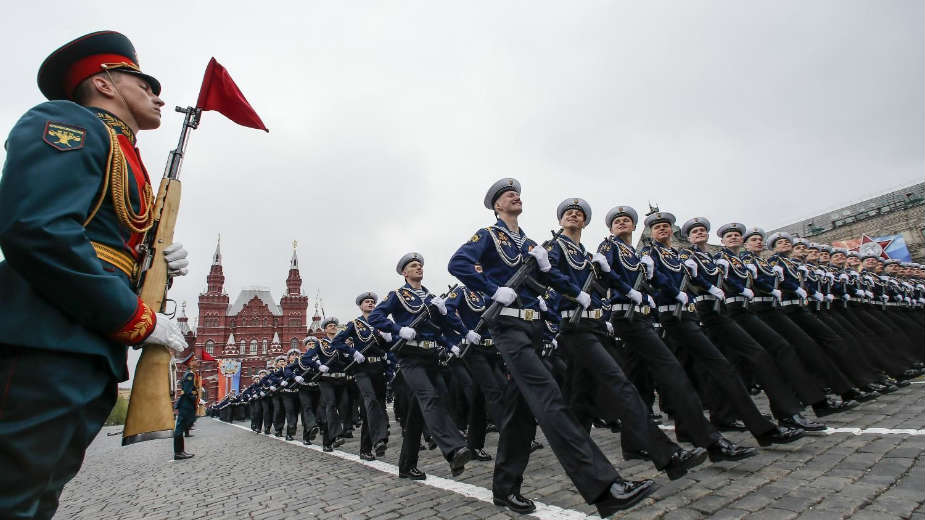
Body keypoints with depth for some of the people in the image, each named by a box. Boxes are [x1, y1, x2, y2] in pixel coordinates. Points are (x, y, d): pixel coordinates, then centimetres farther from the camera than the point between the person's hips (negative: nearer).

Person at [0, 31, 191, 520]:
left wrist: (159, 267, 3)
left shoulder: (127, 166, 26)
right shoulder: (69, 122, -2)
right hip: (45, 350, -9)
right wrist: (139, 320, -15)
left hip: (92, 361, 9)